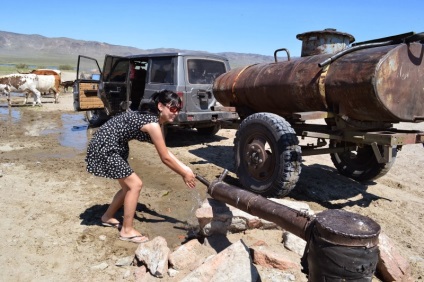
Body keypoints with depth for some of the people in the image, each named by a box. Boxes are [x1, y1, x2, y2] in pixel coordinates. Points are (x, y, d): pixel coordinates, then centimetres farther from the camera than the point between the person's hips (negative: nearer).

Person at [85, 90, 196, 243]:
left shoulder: (152, 118, 7)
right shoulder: (153, 124, -22)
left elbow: (166, 152, 12)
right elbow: (165, 158, -17)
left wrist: (185, 168, 7)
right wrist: (184, 174, -6)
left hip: (112, 146, 10)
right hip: (104, 146, -10)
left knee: (129, 185, 15)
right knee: (135, 184, -7)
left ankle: (108, 217, 36)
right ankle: (127, 230, 6)